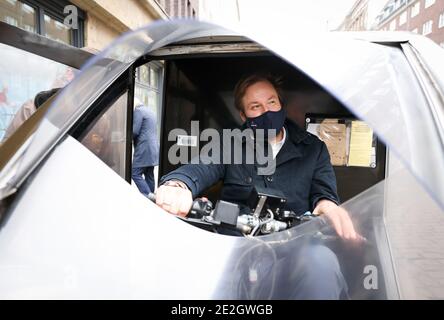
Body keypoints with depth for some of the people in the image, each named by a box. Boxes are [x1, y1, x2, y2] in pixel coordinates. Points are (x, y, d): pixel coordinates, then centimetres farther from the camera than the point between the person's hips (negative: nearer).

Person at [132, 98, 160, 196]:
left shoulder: (138, 110, -7)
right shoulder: (149, 111, 20)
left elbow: (134, 131, -14)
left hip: (144, 148, -9)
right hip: (153, 148, 9)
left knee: (135, 174, -7)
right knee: (149, 175, 11)